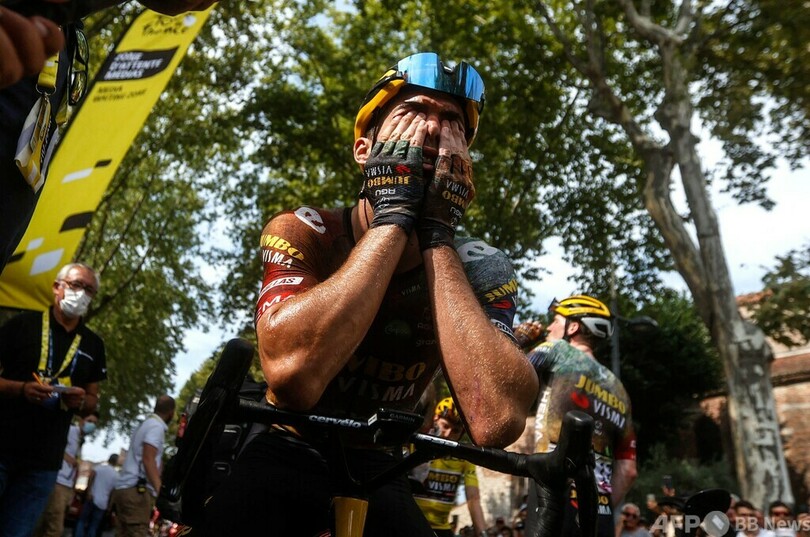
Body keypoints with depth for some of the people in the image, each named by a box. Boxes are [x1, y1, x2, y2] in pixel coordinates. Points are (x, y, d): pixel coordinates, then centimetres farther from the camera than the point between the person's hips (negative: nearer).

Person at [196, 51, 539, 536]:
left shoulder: (481, 269, -13)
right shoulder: (301, 233, -17)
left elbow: (497, 422, -31)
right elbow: (293, 374, -36)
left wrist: (437, 235, -29)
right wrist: (394, 216, -31)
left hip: (376, 470, 1)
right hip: (281, 454, 0)